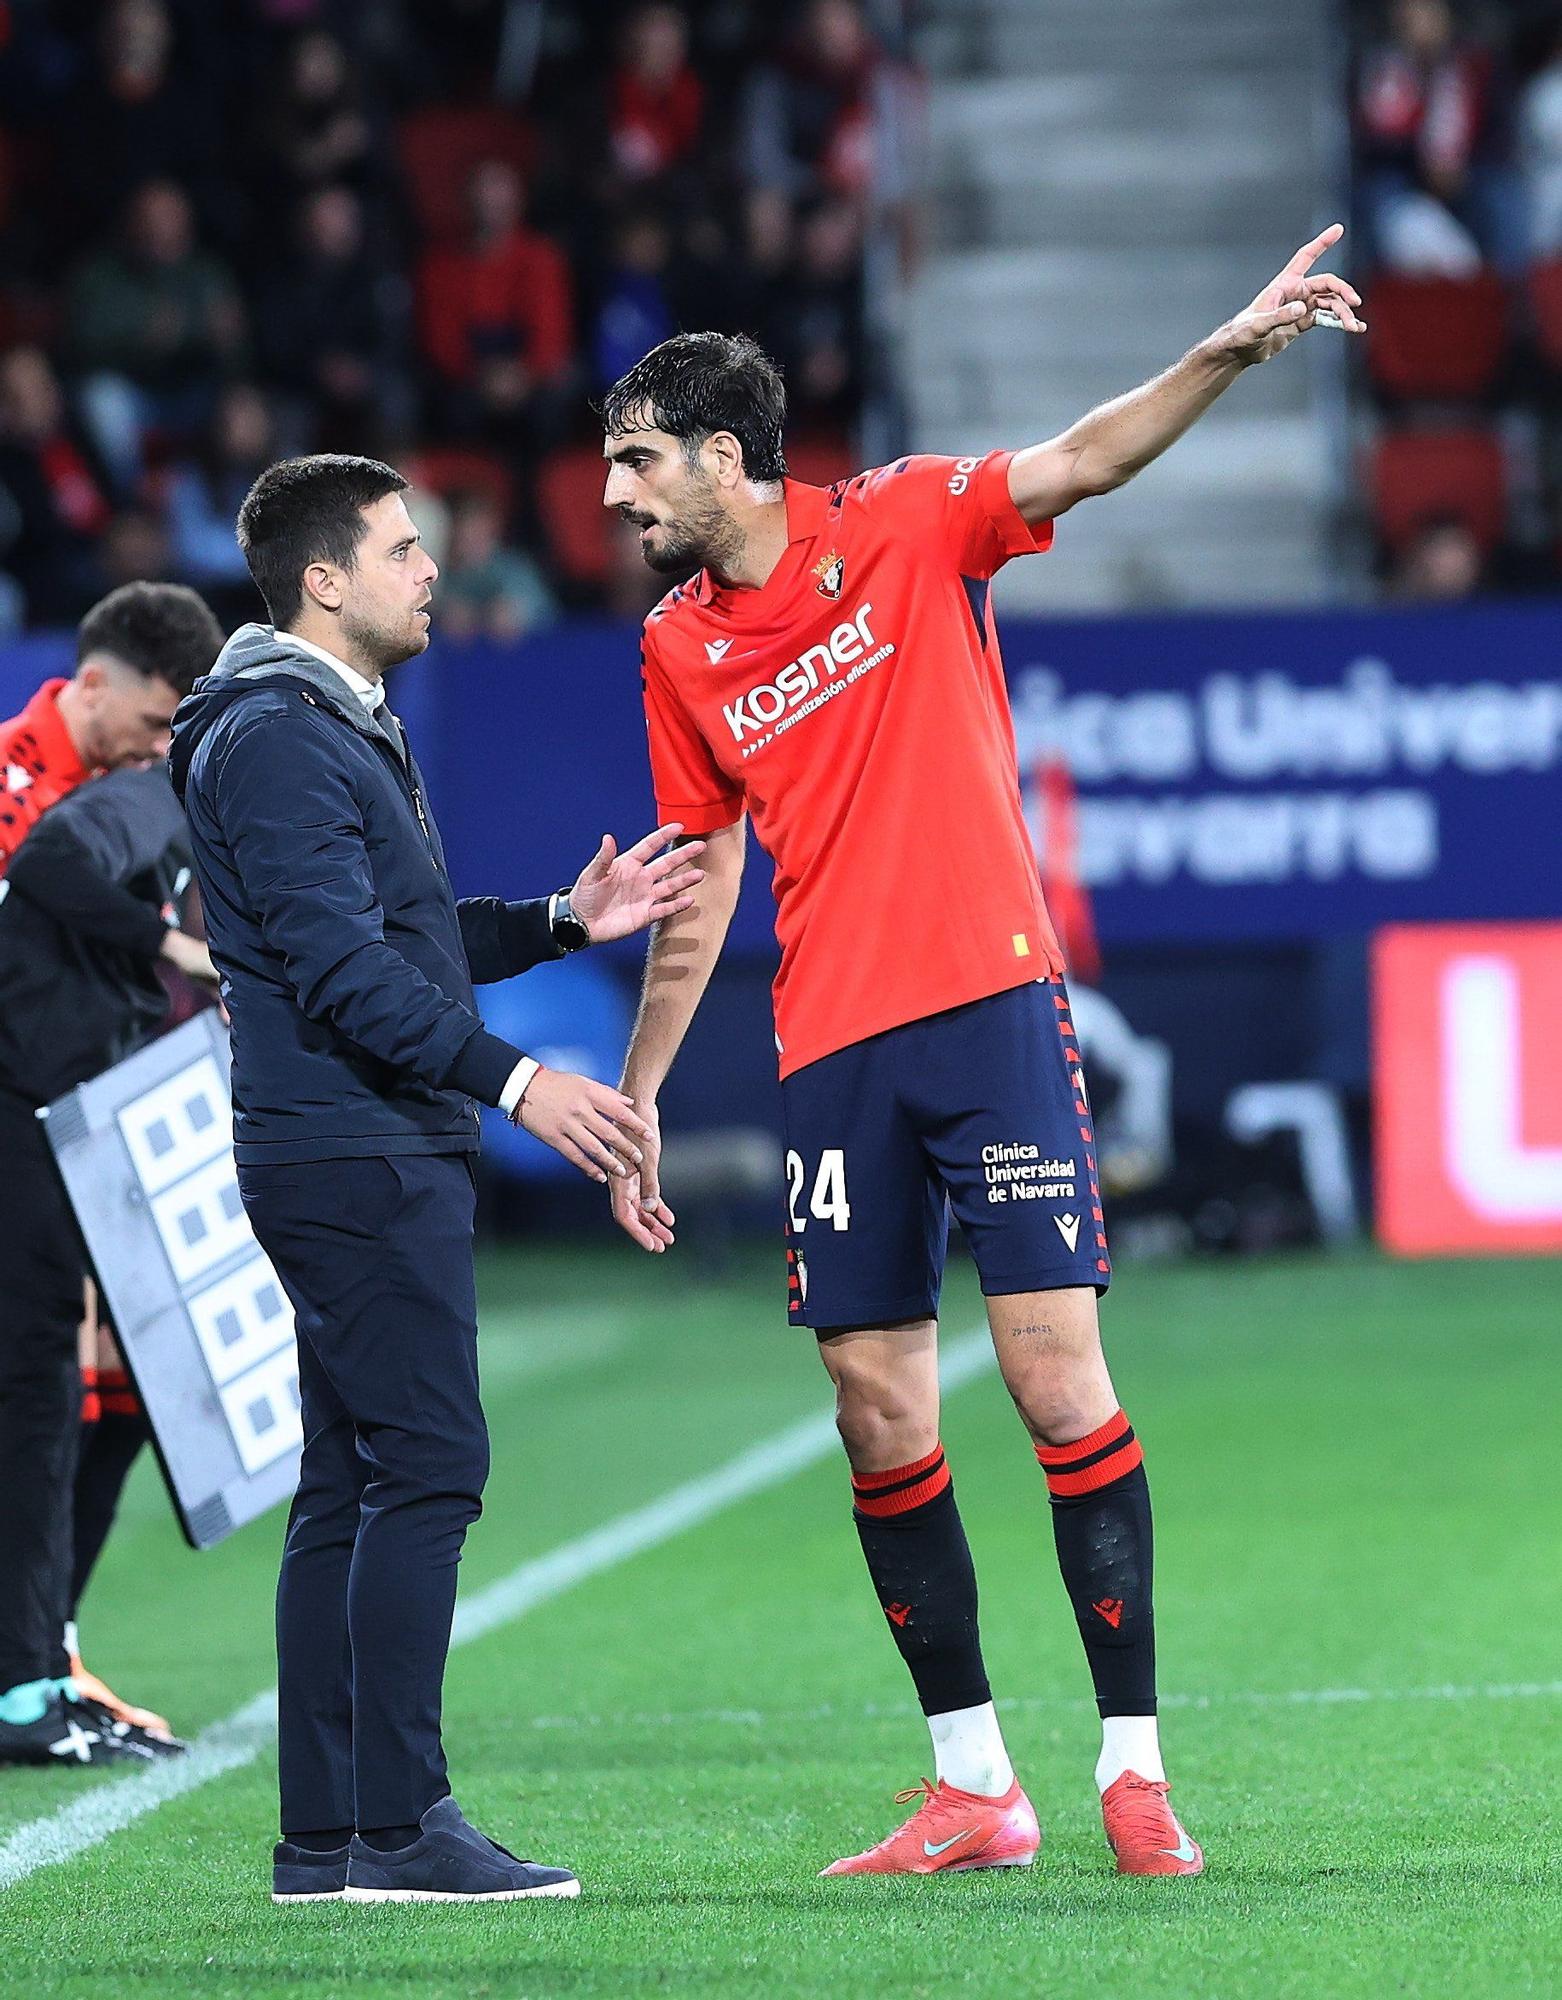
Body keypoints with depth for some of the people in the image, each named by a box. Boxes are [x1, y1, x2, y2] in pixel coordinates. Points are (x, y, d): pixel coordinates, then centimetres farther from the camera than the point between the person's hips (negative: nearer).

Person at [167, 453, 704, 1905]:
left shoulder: (342, 733, 21)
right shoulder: (278, 743, -13)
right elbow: (345, 973, -20)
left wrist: (566, 920, 14)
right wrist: (515, 1080, -23)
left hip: (380, 1155, 11)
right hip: (356, 1151, -11)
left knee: (353, 1486, 9)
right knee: (426, 1467, -13)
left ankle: (324, 1836, 10)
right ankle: (398, 1826, -15)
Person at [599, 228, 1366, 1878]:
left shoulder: (902, 529, 0)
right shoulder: (676, 648, 11)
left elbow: (1084, 460, -12)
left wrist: (1230, 350, -28)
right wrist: (635, 1097, 18)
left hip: (989, 1006, -4)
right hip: (829, 1049, 4)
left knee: (1054, 1372, -9)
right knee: (879, 1414, 1)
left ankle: (1133, 1770, -5)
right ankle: (972, 1787, 10)